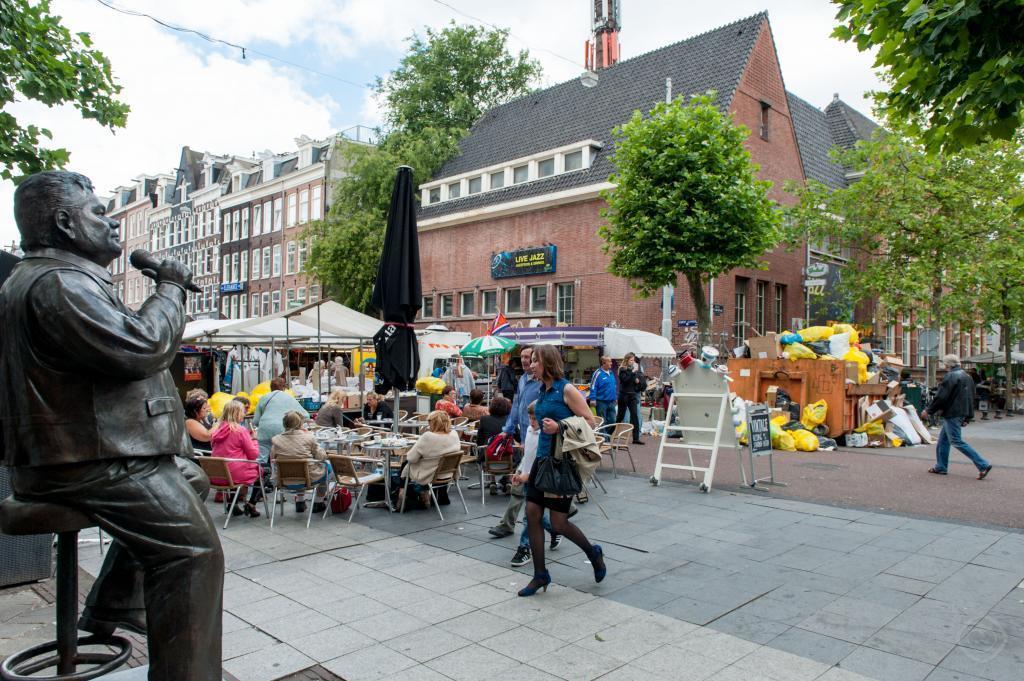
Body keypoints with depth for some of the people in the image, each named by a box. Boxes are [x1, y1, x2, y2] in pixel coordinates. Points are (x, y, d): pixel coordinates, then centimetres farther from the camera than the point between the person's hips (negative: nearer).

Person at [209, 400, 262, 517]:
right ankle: (251, 504, 12)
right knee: (260, 470, 19)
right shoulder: (241, 430, -13)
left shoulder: (217, 430, 5)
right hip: (235, 475, -6)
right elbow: (254, 455, -10)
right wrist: (253, 439, 5)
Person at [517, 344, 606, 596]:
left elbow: (590, 421, -11)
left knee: (558, 522, 0)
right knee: (532, 514, 2)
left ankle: (594, 553, 28)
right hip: (543, 459, 8)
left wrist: (559, 427, -23)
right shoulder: (543, 392, 11)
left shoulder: (566, 390, -12)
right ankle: (540, 575, 15)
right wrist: (530, 471, 18)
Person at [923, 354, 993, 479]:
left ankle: (983, 465, -8)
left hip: (952, 414, -10)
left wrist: (928, 410, -10)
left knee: (957, 441, -7)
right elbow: (971, 397, 19)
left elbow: (941, 397, -19)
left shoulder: (950, 377, -16)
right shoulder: (967, 376, 15)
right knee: (943, 440, 15)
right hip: (962, 412, 10)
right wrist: (968, 414, 23)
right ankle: (940, 467, 19)